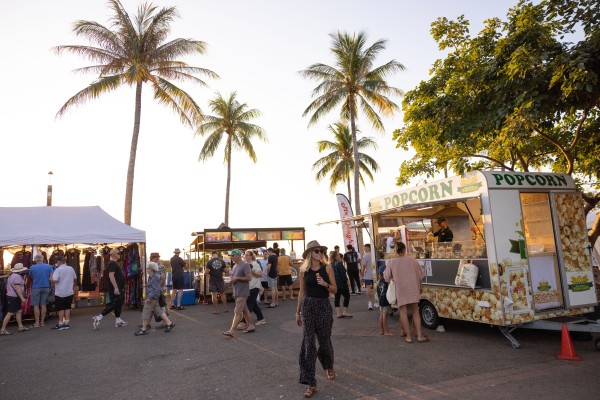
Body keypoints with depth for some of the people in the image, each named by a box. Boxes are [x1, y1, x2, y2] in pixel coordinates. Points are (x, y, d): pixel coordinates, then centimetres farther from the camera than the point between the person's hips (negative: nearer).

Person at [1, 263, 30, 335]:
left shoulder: (11, 275, 13)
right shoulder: (17, 276, -18)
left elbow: (8, 287, 19)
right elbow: (17, 288, -23)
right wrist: (22, 298, -23)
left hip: (10, 295, 10)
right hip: (14, 297, -10)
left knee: (19, 311, 14)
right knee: (10, 313, -7)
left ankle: (21, 327, 18)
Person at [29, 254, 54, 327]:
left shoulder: (32, 268, -5)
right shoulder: (48, 267, -2)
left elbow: (31, 277, 12)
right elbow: (52, 277, -7)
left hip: (36, 288, -2)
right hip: (46, 288, 2)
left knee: (36, 305, 4)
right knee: (43, 305, 9)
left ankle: (37, 322, 6)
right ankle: (42, 322, 15)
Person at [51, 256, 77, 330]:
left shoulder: (58, 270, -15)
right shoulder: (71, 268, 4)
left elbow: (55, 280, -25)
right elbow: (75, 279, 15)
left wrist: (51, 277, -3)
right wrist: (74, 285, 33)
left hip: (60, 293, -5)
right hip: (70, 292, 5)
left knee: (61, 308, 3)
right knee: (67, 308, 12)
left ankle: (60, 324, 6)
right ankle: (67, 323, 14)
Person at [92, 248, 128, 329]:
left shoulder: (115, 263, 17)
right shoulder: (112, 263, -15)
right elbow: (111, 275, -25)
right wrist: (116, 288, -29)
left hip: (118, 288, 11)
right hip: (115, 289, -11)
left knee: (118, 304, 13)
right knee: (112, 304, -9)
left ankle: (118, 321, 18)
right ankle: (98, 318, -4)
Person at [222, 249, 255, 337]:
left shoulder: (245, 265, -13)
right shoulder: (234, 266, 15)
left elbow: (249, 277, -19)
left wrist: (237, 278, -17)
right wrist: (232, 280, 2)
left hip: (242, 293, -9)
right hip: (236, 292, 9)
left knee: (238, 312, -9)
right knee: (244, 310, 15)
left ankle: (231, 331, -12)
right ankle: (251, 326, 25)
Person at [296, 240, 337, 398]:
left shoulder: (327, 267, -1)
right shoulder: (303, 270, 2)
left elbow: (335, 290, 1)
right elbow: (302, 292, 9)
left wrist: (325, 284, -19)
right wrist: (298, 312, 12)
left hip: (324, 306, 0)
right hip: (308, 306, 0)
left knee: (324, 341, 13)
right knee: (308, 343, -5)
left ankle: (329, 367, 46)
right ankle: (311, 384, 1)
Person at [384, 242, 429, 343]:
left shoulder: (391, 262, -6)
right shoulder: (412, 260, -1)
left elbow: (387, 277, 0)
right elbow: (420, 274, 7)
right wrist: (420, 288, 21)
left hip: (400, 290, -1)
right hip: (413, 289, 2)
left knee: (403, 312, 7)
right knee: (415, 312, 11)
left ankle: (408, 336, 8)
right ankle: (419, 336, 8)